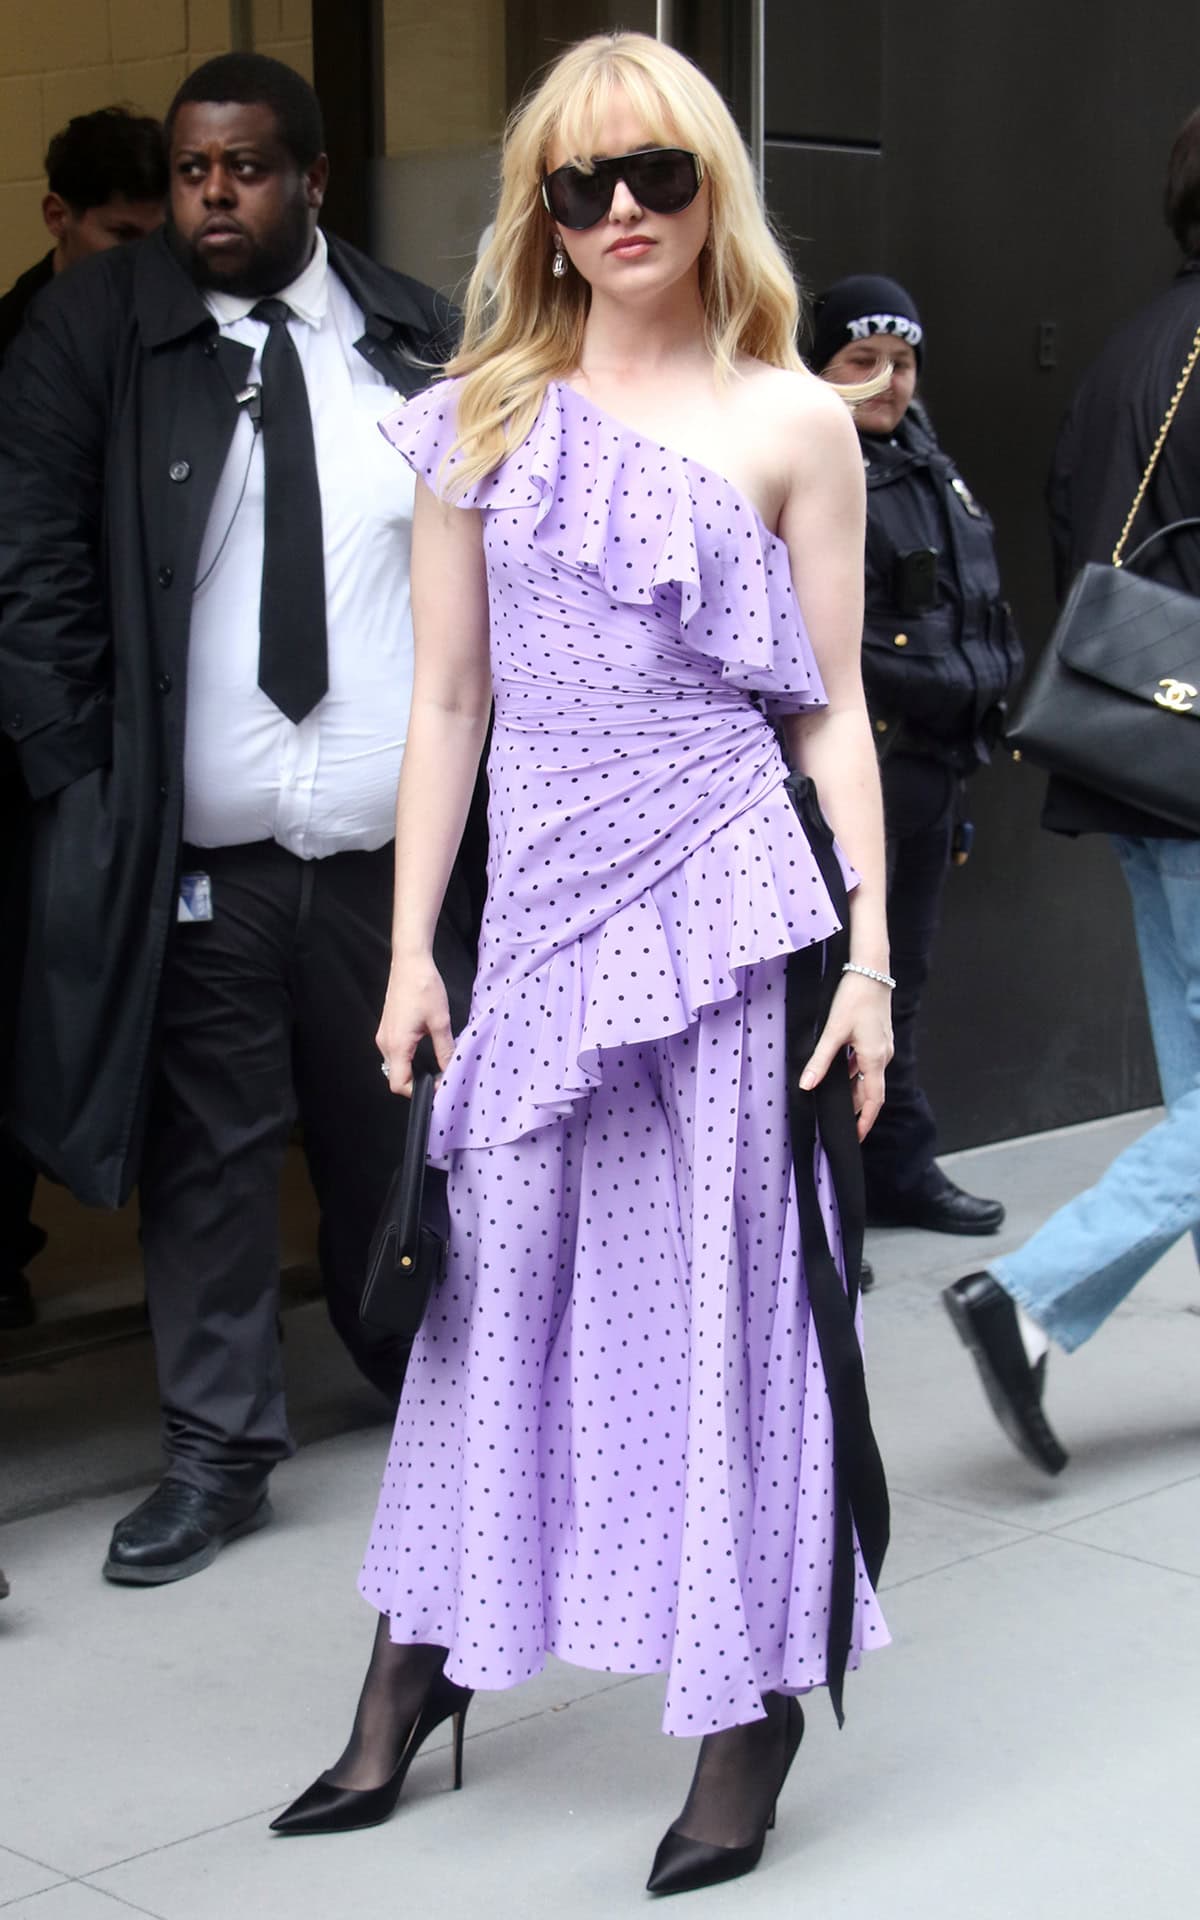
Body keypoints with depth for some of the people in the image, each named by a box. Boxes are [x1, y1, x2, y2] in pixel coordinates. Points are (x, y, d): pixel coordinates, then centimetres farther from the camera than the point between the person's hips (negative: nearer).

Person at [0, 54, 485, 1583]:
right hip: (193, 857, -2)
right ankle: (217, 1455, 17)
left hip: (395, 847, 2)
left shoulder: (413, 338, 7)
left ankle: (423, 1382, 35)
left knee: (394, 1139, 13)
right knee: (207, 1157, 3)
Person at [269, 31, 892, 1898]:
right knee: (497, 1287, 9)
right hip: (544, 905, 3)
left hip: (734, 902, -2)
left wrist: (868, 954, -4)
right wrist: (412, 947, 5)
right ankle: (406, 1697, 22)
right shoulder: (482, 418, 8)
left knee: (734, 1293, 2)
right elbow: (449, 698, 9)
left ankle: (751, 1716, 15)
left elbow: (834, 708, 2)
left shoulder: (792, 419, 2)